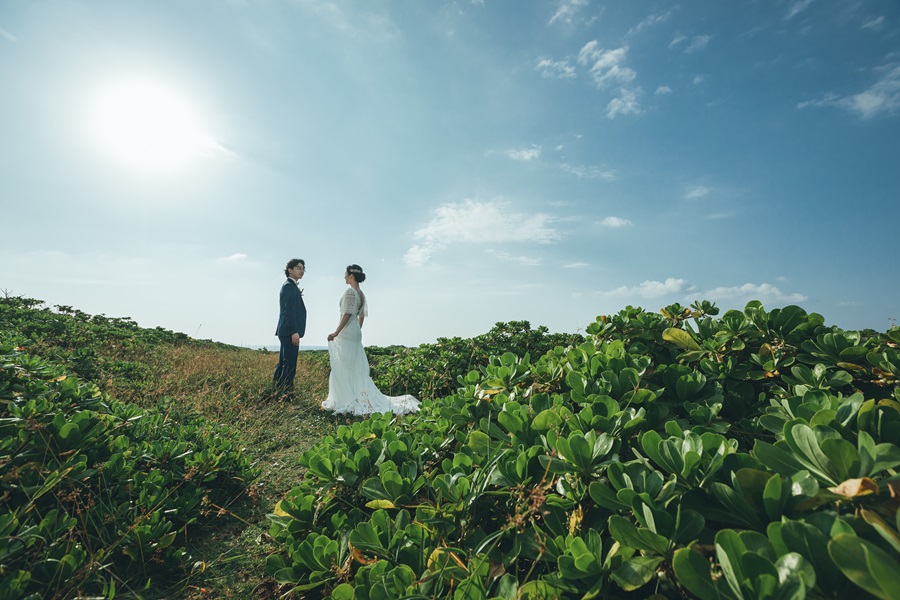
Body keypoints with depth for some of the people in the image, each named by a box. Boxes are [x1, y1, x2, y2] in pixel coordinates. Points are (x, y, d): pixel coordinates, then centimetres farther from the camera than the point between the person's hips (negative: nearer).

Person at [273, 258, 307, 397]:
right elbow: (289, 310, -19)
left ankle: (277, 389, 23)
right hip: (290, 331, -11)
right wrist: (294, 332, -23)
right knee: (289, 364, -7)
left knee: (283, 363, 15)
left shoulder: (290, 286, 21)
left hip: (287, 332, 11)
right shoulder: (289, 286, -10)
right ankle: (285, 393, -2)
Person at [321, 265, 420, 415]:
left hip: (346, 333, -9)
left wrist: (336, 333, -20)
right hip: (356, 332, 9)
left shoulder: (350, 292, -13)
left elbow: (347, 314, -20)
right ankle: (360, 397, 16)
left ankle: (346, 400, 1)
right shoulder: (361, 294, 14)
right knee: (356, 368, 12)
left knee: (343, 367, -3)